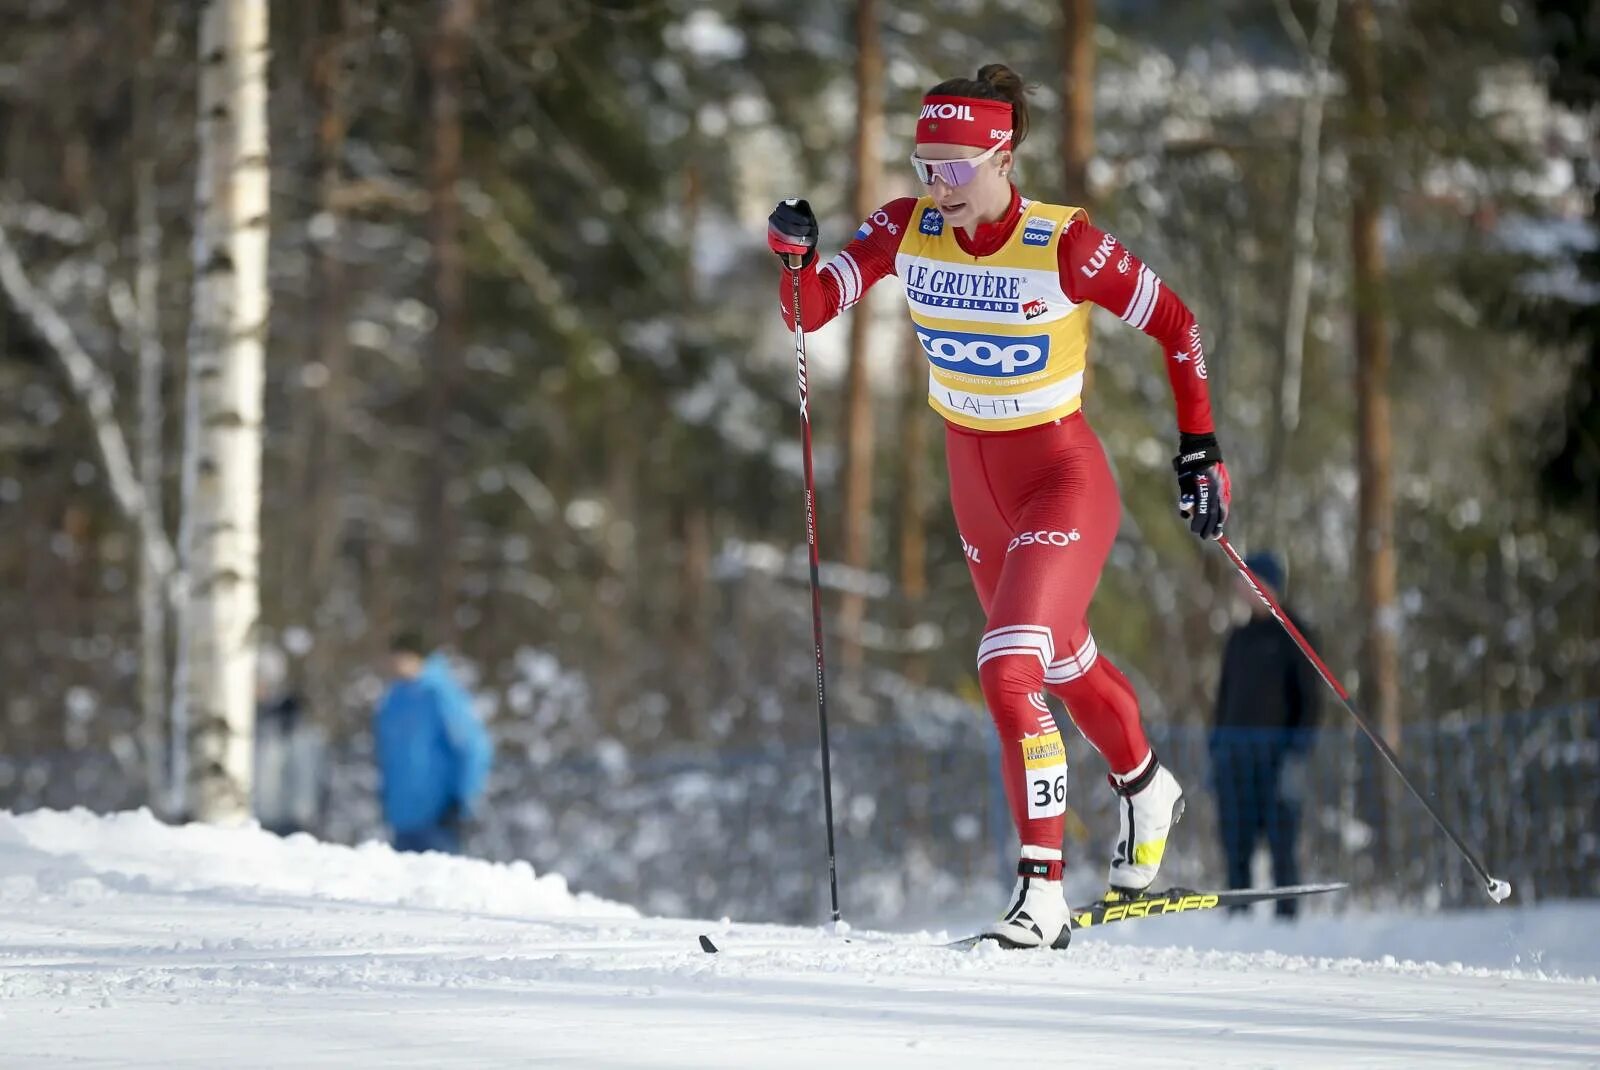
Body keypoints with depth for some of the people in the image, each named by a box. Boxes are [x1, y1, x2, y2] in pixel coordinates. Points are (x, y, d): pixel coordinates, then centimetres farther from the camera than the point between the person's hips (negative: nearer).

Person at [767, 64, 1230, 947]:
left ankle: (1042, 889, -16)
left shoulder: (1063, 245, -23)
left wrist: (1199, 446, -12)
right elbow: (811, 310, -12)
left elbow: (1175, 326, -11)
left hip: (1062, 479, -6)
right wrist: (793, 253, -32)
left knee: (1007, 673, -22)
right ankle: (1145, 789, 54)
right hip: (975, 482, 6)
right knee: (1061, 657, 26)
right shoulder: (907, 229, -11)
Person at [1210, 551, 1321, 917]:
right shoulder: (1239, 638, 17)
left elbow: (1311, 698, -5)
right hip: (1235, 746, 5)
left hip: (1278, 747, -5)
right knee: (1236, 845, 2)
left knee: (1281, 842, -7)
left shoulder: (1293, 635, -1)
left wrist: (1298, 754, -14)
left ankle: (1286, 918, -5)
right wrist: (1215, 750, 14)